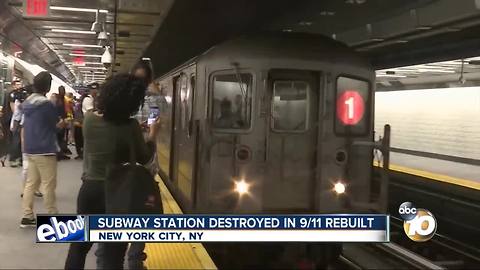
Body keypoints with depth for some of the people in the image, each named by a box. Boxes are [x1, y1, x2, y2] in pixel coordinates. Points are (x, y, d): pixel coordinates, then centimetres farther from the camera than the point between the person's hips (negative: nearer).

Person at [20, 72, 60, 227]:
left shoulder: (27, 102, 9)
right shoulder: (46, 103, -15)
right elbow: (57, 125, -6)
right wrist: (65, 122, 13)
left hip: (30, 148, 8)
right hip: (44, 149, -8)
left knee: (31, 183, 11)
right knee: (48, 185, -1)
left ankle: (27, 217, 13)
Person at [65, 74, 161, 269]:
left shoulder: (88, 118, -3)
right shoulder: (130, 126, -17)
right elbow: (144, 158, -4)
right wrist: (152, 134, 11)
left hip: (89, 189, 5)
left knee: (79, 245, 20)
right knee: (114, 254, 7)